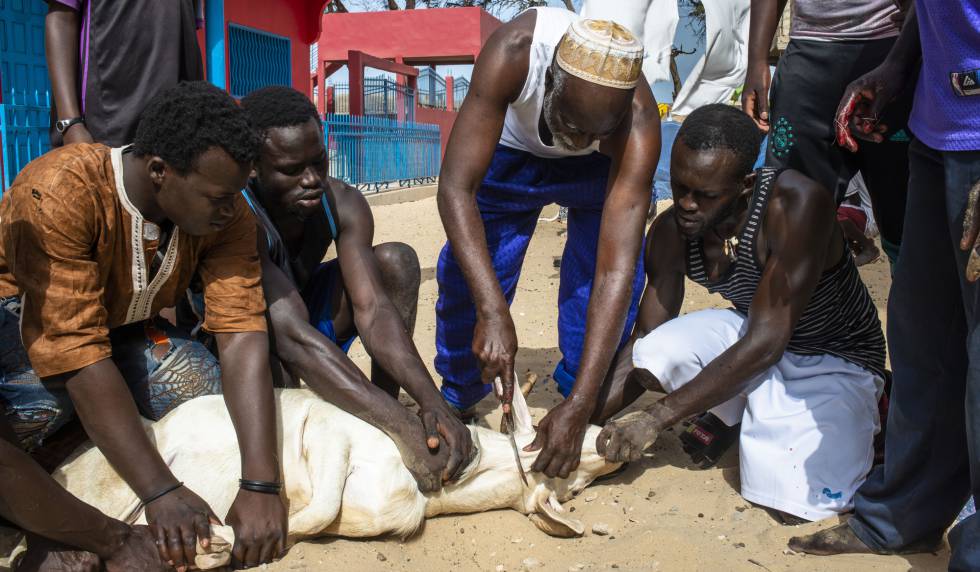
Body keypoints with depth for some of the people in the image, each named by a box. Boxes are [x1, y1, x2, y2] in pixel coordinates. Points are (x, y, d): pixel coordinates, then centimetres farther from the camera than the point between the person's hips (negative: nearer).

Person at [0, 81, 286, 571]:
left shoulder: (227, 214, -21)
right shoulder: (58, 192, -34)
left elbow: (241, 335, -29)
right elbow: (76, 350, -38)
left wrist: (260, 488, -39)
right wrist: (161, 494, -42)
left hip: (123, 323, 5)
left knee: (210, 394, -20)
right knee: (42, 403, -35)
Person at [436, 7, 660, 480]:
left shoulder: (638, 123, -39)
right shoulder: (512, 53, -41)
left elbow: (616, 271, -42)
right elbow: (456, 187, -43)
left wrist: (579, 407, -45)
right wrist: (492, 311, -53)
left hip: (602, 166, 0)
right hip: (512, 149, 1)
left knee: (595, 270, -21)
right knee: (466, 271, -10)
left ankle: (587, 404, 3)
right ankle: (457, 402, 13)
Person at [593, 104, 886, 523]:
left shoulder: (797, 204, -31)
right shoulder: (670, 233, -13)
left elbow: (765, 343, -32)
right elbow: (644, 349, -8)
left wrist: (657, 417, -33)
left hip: (836, 359, -4)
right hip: (751, 336, 4)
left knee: (794, 506, -23)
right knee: (656, 355, -26)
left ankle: (861, 417, 9)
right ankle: (739, 411, 6)